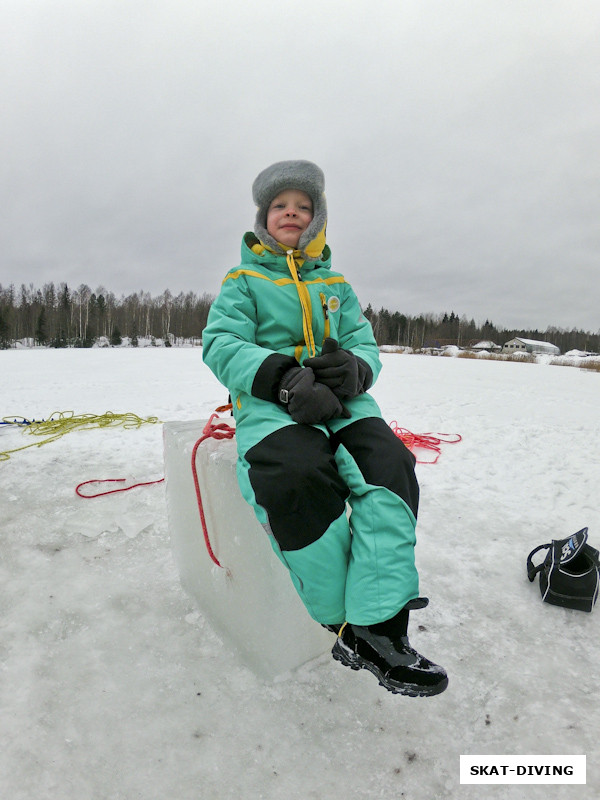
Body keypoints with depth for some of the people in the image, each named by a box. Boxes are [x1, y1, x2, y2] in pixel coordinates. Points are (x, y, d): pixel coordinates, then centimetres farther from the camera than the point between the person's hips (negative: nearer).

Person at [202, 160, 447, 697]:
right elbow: (222, 344, -3)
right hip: (267, 405, -3)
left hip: (339, 402, 4)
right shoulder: (243, 281, 14)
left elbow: (365, 345, 13)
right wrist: (284, 376, -22)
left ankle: (376, 629, -24)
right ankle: (344, 620, -18)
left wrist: (353, 367, -14)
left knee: (389, 463, -27)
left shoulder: (336, 286, 24)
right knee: (299, 473, -36)